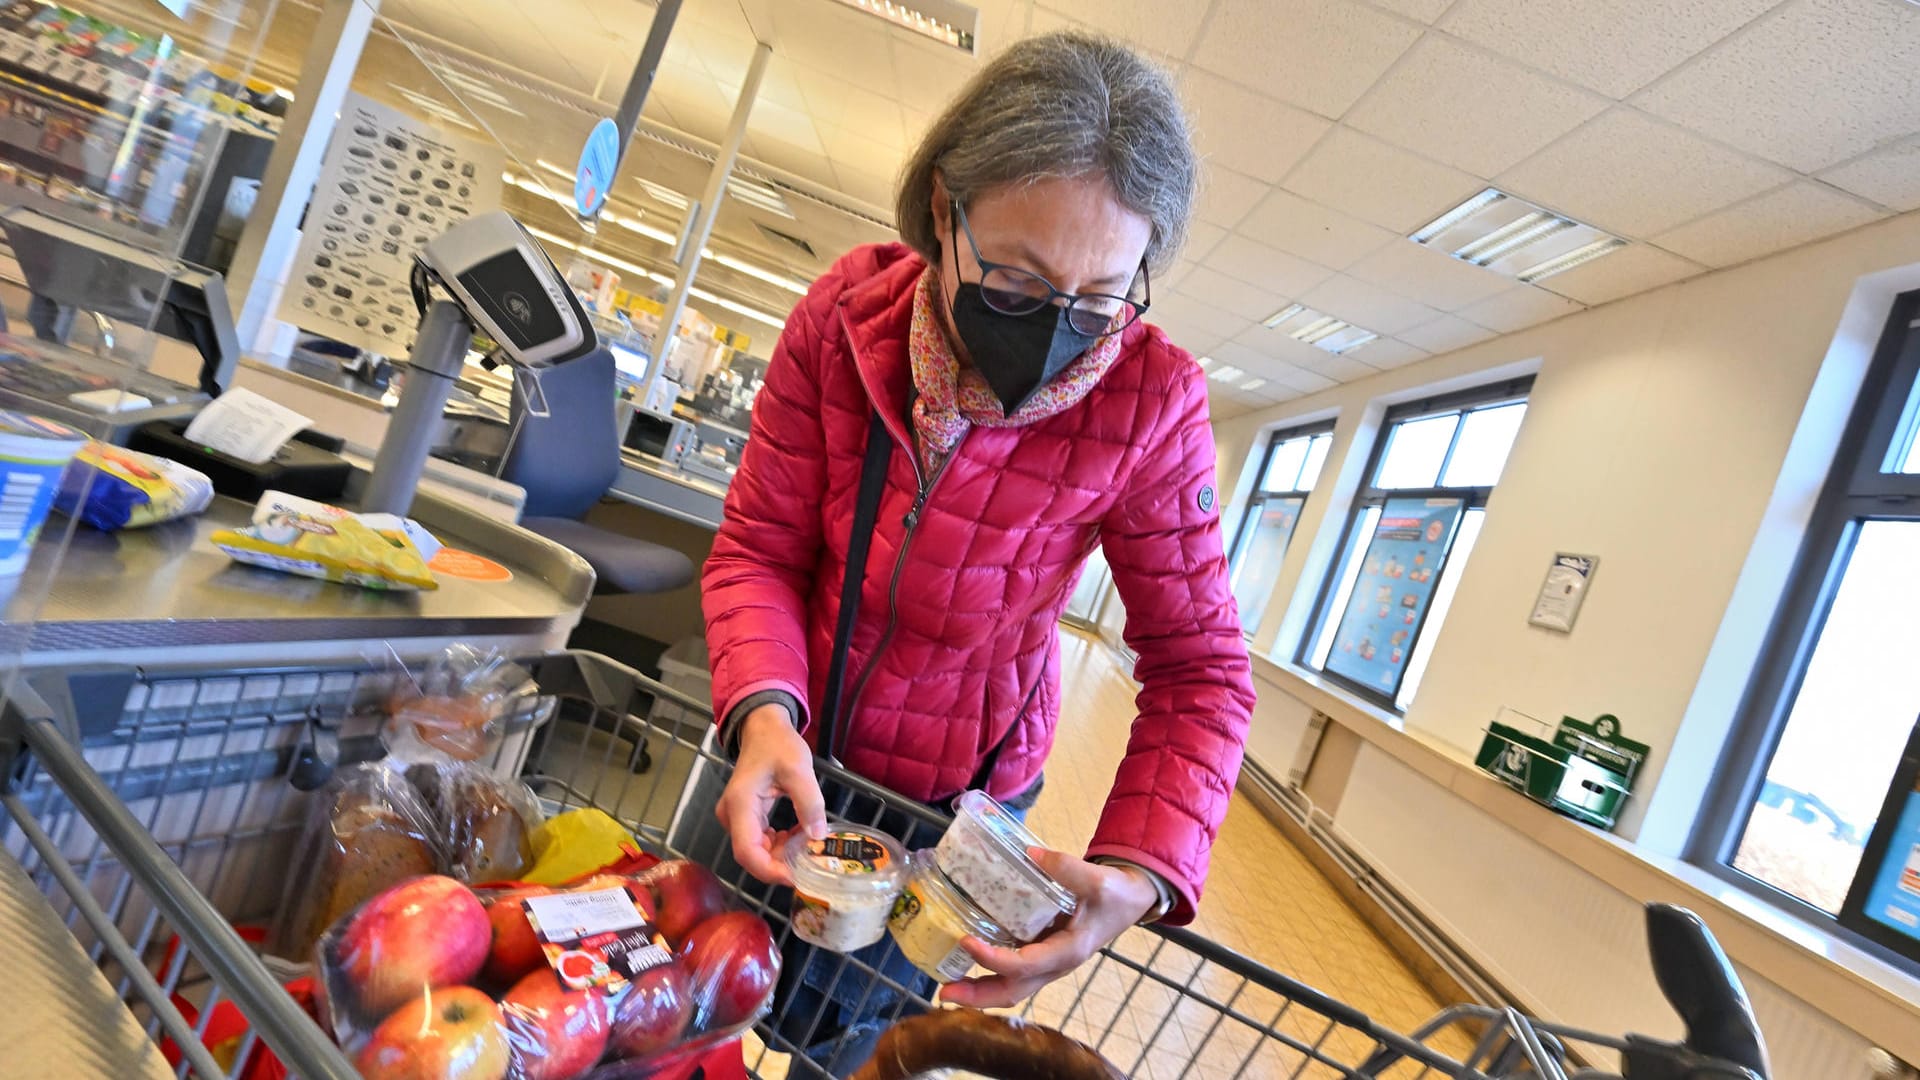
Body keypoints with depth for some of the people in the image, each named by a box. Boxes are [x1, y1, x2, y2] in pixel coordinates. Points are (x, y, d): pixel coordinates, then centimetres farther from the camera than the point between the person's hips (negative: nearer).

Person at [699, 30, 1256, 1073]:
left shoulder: (1149, 408, -25)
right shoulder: (847, 312, -20)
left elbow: (1198, 673, -19)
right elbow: (758, 547, -14)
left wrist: (1139, 871, -35)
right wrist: (764, 711, -34)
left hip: (952, 791, -2)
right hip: (789, 750, 2)